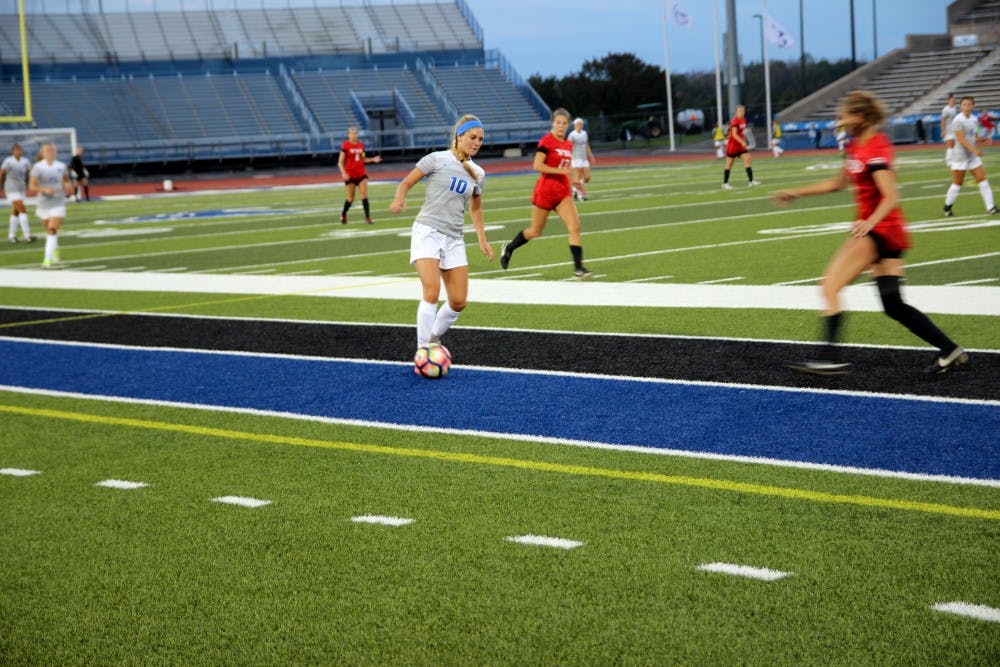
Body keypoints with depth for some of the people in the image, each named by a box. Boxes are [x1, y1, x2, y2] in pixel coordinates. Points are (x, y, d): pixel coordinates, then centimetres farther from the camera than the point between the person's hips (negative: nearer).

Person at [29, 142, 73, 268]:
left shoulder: (61, 166, 4)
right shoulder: (38, 167, -5)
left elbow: (66, 180, 22)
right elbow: (32, 186, -9)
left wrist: (68, 188, 1)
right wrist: (44, 189, -25)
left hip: (58, 204, 0)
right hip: (43, 204, 0)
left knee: (52, 231, -14)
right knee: (48, 231, 15)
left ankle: (48, 259, -20)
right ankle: (55, 250, 44)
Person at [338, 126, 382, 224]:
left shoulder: (361, 145, 6)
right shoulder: (345, 146, -8)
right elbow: (340, 162, -7)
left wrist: (373, 159, 1)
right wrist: (343, 173, -20)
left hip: (361, 174, 3)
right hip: (350, 175, -3)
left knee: (364, 195, -9)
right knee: (351, 198, 5)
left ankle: (367, 217, -9)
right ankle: (343, 214, 31)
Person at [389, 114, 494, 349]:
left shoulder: (477, 173, 12)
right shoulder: (438, 159, -3)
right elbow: (406, 183, -1)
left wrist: (482, 240, 21)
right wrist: (399, 200, -21)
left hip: (454, 239, 6)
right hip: (427, 231, -5)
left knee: (459, 302, -1)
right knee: (432, 292, -22)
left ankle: (433, 340, 24)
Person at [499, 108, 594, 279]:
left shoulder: (569, 144, 9)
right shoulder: (546, 141, -13)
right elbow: (537, 166, -21)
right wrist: (561, 170, -24)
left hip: (563, 193, 6)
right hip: (545, 192, -6)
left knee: (575, 227, -11)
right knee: (535, 231, 8)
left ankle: (578, 267, -10)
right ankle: (508, 248, 34)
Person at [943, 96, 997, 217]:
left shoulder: (973, 119, 9)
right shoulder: (958, 120, -15)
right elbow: (961, 139, -23)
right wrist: (974, 150, -31)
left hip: (973, 156, 7)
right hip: (960, 156, -7)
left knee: (982, 179, -2)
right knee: (957, 183, 1)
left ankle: (990, 207, -3)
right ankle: (947, 206, 20)